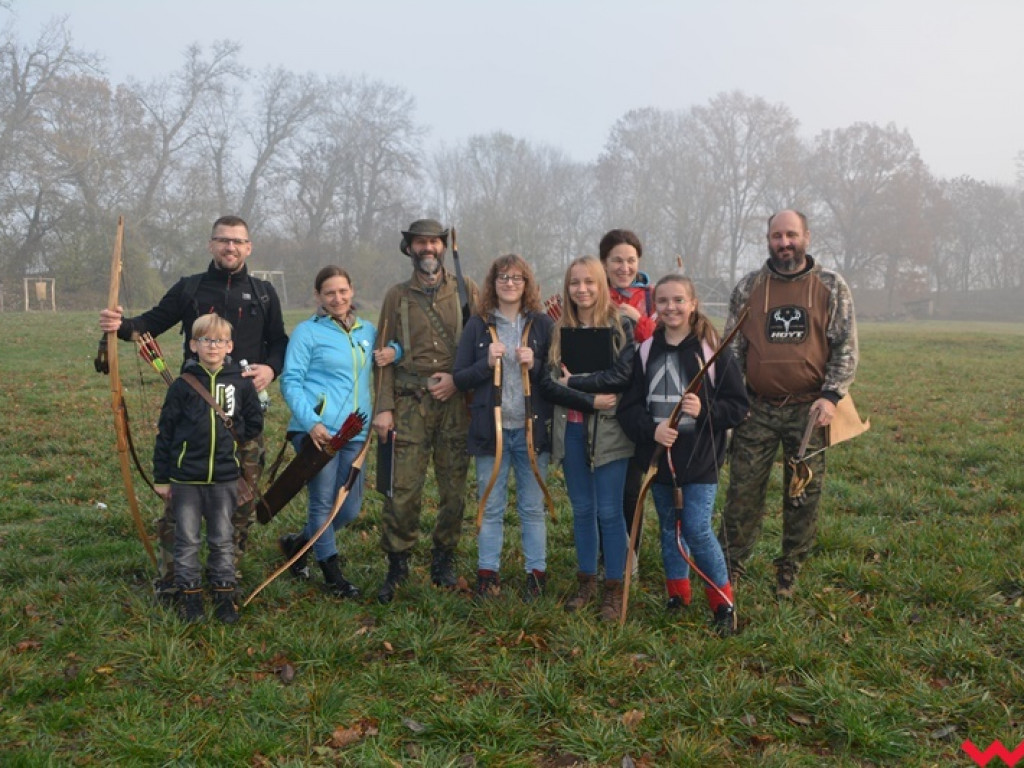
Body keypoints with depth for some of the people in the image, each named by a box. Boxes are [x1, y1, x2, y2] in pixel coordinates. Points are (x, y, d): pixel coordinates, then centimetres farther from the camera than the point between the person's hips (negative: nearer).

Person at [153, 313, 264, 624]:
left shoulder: (241, 384, 0)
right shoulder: (183, 385, -3)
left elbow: (254, 424, 10)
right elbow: (165, 432, 0)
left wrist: (232, 433, -6)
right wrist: (161, 478, 1)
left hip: (224, 478, 1)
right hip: (186, 478, -1)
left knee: (223, 540, 11)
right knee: (187, 539, 7)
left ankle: (224, 595, 22)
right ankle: (190, 596, 19)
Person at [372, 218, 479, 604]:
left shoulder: (466, 290, 9)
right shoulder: (397, 295, 10)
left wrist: (457, 378, -9)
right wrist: (384, 407, -2)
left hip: (456, 402, 1)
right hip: (410, 403, -1)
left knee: (454, 487, 5)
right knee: (403, 489, -5)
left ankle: (444, 558, 21)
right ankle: (397, 565, 9)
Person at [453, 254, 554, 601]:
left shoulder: (542, 324, 3)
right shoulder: (478, 325, 5)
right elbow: (460, 378, 3)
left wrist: (534, 365, -14)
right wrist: (487, 363, -13)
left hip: (532, 428, 0)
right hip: (490, 429, 1)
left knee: (533, 507, 8)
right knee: (490, 507, 7)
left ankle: (536, 573, 19)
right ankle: (487, 573, 18)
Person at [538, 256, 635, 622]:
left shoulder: (620, 326, -1)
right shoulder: (558, 330, 8)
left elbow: (622, 375, -14)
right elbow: (548, 383, -2)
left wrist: (573, 382, -12)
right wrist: (590, 400, -14)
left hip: (609, 430, -3)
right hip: (570, 430, 4)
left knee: (609, 511, 0)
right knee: (582, 509, 13)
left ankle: (613, 588, 12)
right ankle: (586, 581, 25)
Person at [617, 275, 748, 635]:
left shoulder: (712, 350, -6)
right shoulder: (646, 351, 4)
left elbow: (738, 406, -4)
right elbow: (628, 406, 1)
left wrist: (705, 410, -22)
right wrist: (651, 429, -17)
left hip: (699, 459, -4)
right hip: (658, 456, 4)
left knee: (697, 531, -7)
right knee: (669, 529, 15)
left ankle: (724, 604, 11)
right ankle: (677, 597, 31)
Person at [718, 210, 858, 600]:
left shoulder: (831, 286, 3)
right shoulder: (747, 287, 6)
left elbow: (846, 348, 1)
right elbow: (733, 348, 8)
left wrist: (830, 396, -11)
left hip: (809, 410, 0)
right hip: (757, 408, 0)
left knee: (804, 494, 7)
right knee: (743, 489, 1)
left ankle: (789, 571, 22)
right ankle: (730, 567, 15)